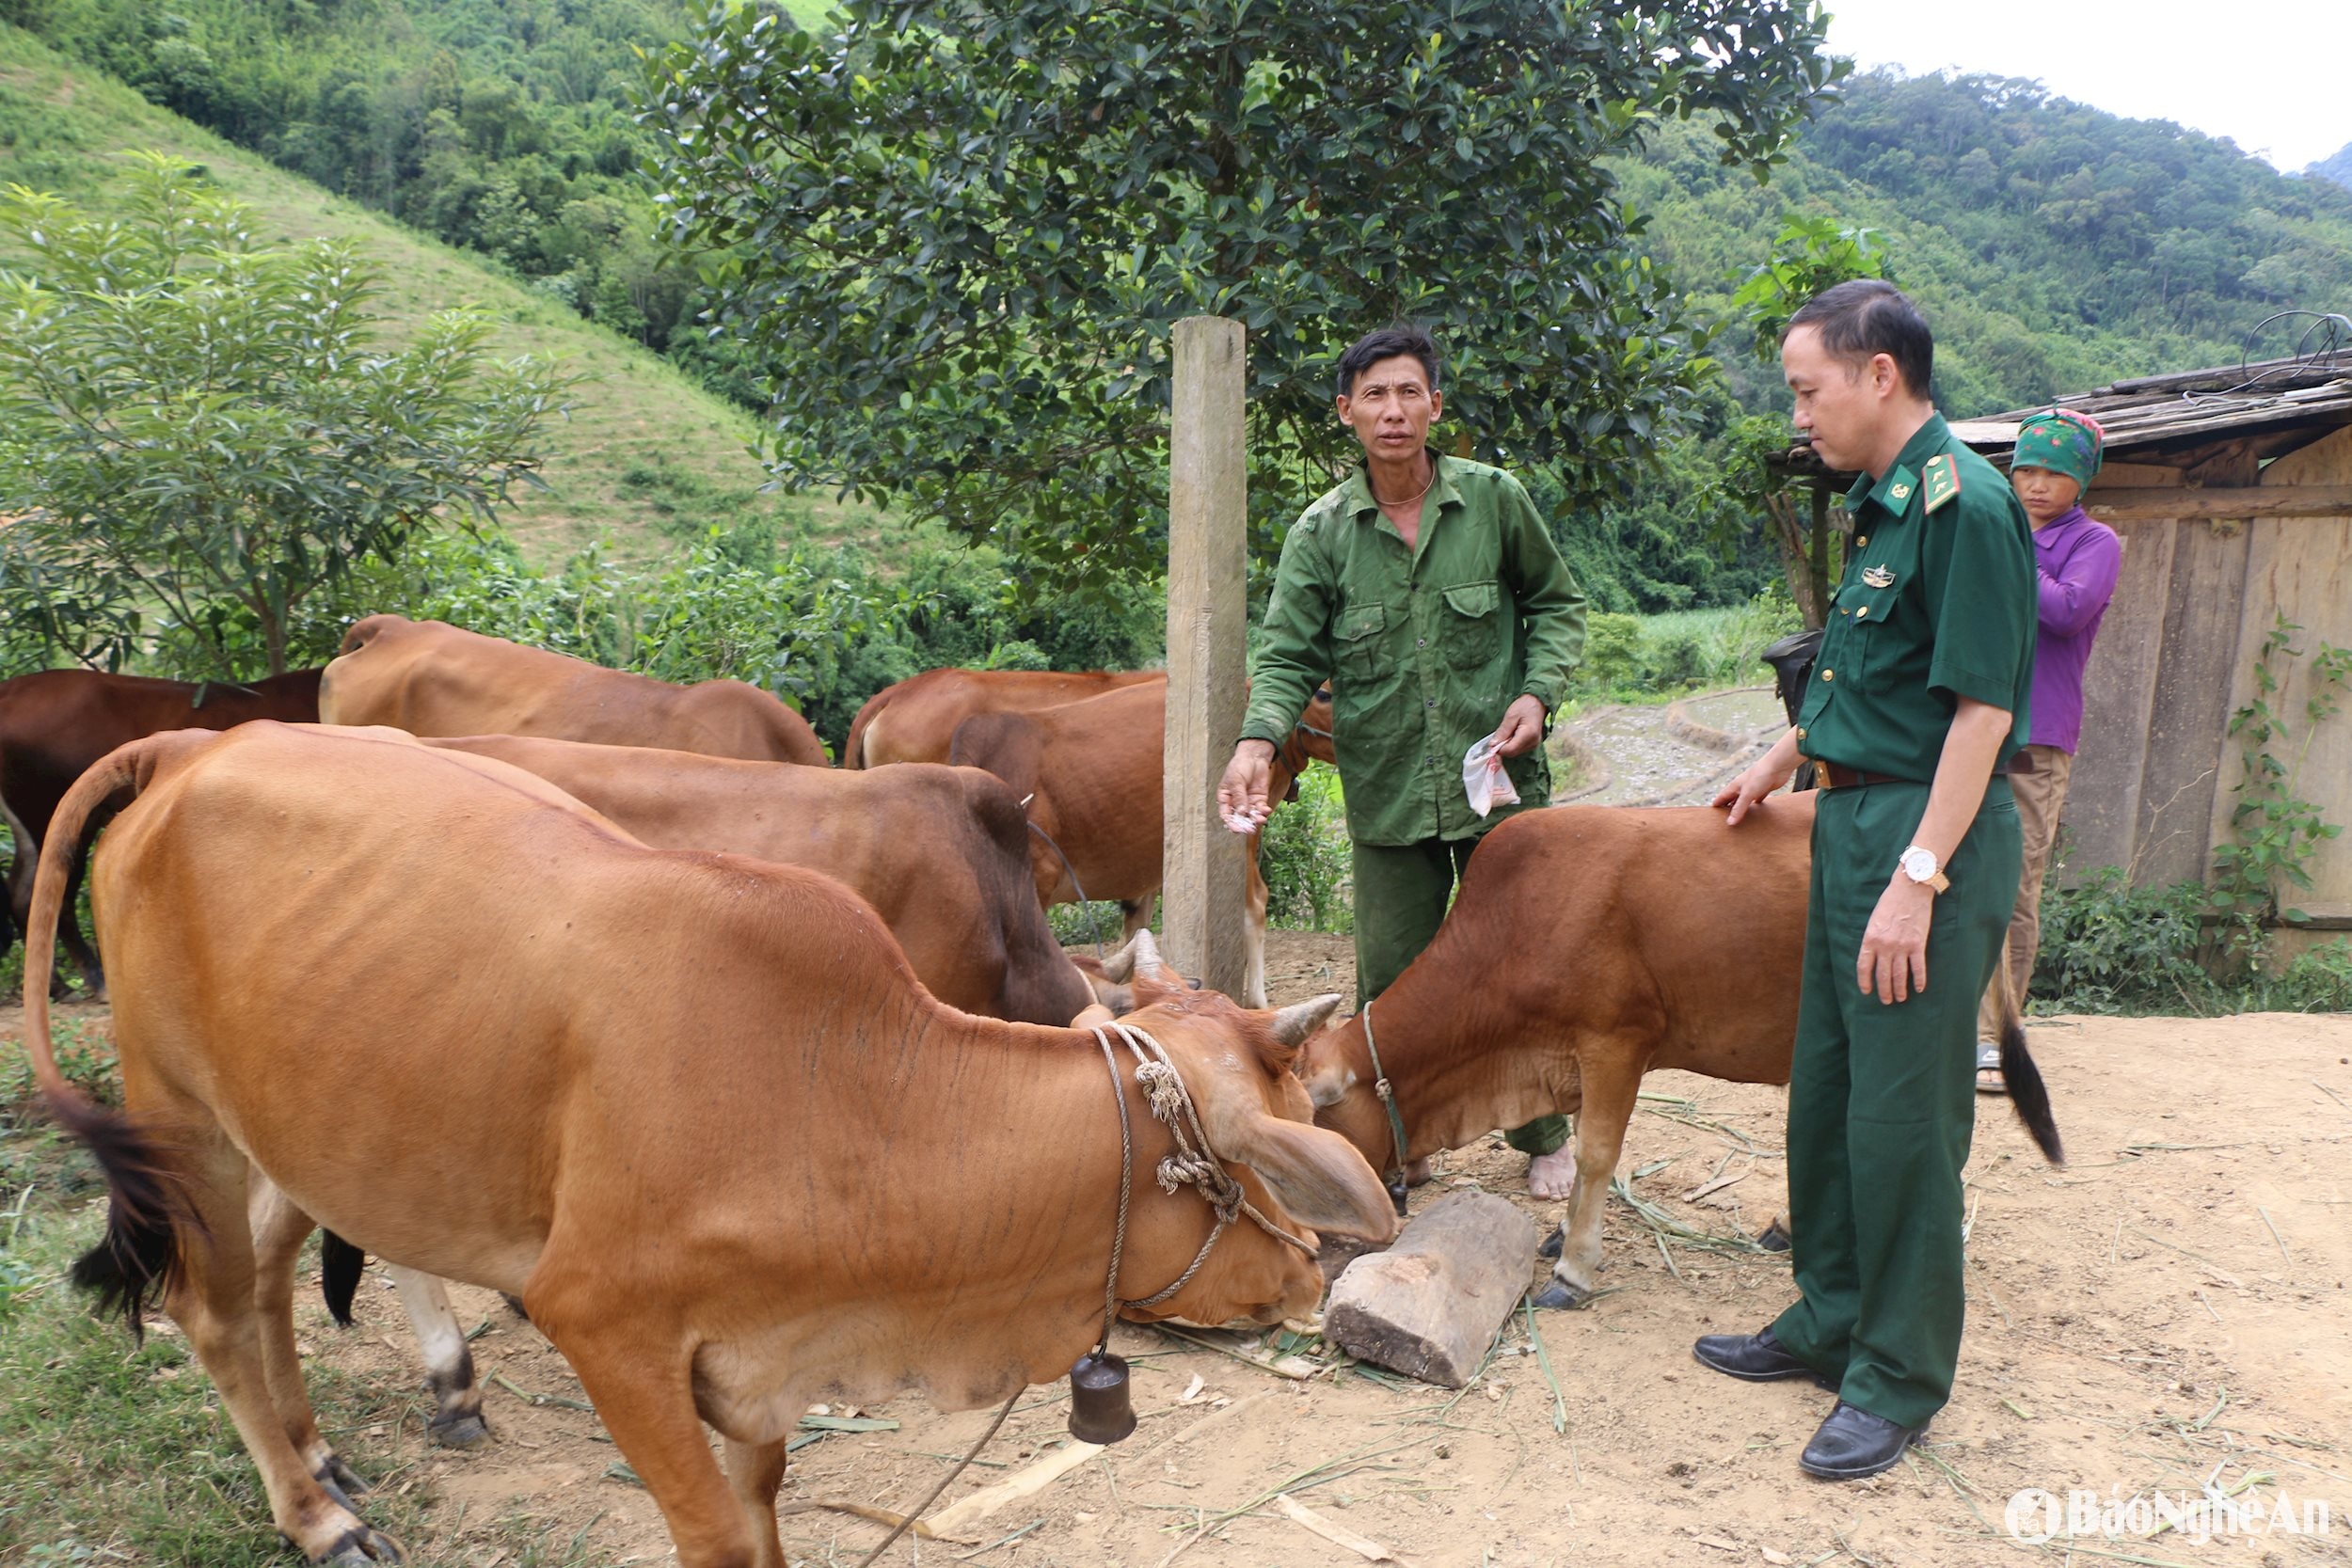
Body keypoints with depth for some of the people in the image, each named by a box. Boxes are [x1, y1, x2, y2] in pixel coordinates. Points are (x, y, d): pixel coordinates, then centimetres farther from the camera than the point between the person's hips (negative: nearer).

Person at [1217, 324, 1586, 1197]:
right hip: (1387, 797, 0)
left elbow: (1556, 603, 10)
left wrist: (1538, 691, -6)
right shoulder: (1322, 531, -1)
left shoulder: (1494, 500, 0)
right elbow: (1290, 655, -4)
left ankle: (1544, 1138, 33)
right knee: (1391, 981, 7)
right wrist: (1258, 740, -22)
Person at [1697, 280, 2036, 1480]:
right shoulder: (1881, 504, 13)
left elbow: (1983, 707, -20)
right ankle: (1834, 1320, 31)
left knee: (1902, 1114, -1)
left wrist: (1918, 878, -22)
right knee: (1825, 1090, 16)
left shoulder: (1963, 503, -16)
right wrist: (1781, 762, 35)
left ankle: (1901, 1380, 15)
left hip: (1927, 836, -9)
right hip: (1852, 819, 10)